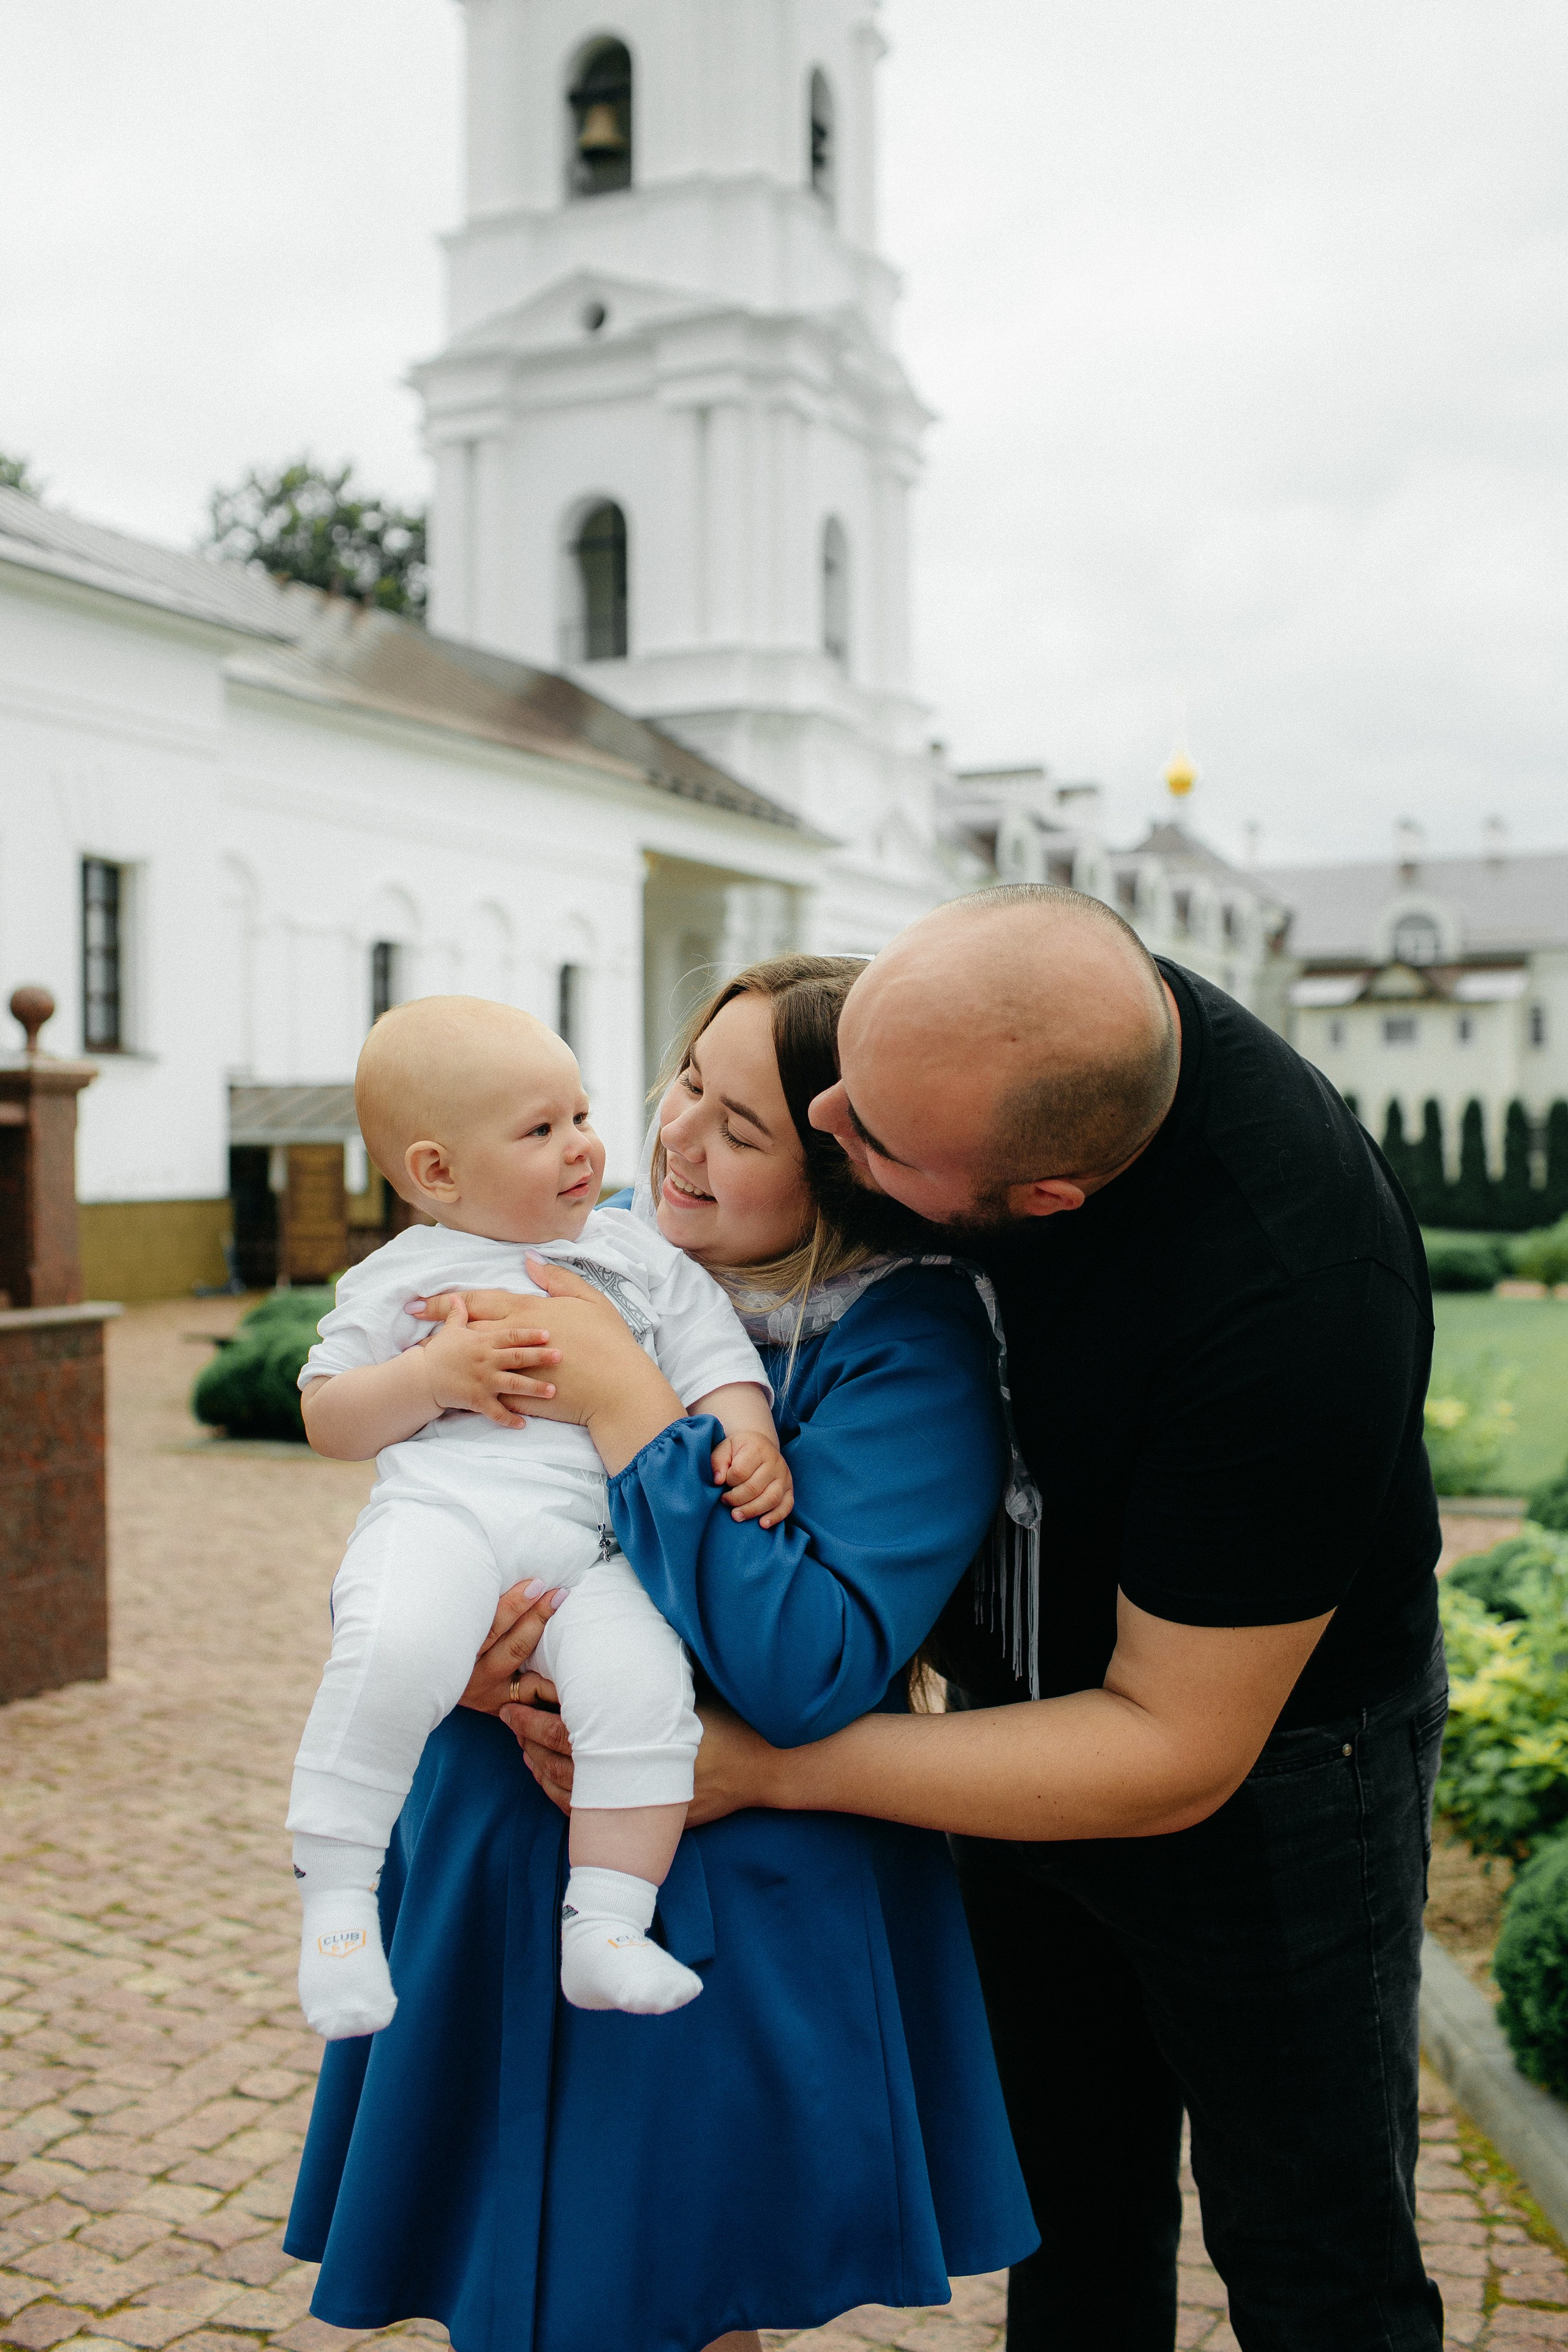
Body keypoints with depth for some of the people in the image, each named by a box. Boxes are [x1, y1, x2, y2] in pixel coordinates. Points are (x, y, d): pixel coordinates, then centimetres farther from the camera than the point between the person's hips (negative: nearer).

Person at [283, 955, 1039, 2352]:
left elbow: (808, 1672, -27)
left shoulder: (910, 1351, -15)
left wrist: (625, 1401, -23)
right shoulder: (594, 1255, 2)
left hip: (726, 1928, -5)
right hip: (488, 1878, 6)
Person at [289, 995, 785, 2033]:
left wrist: (748, 1438, -5)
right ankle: (334, 1891, -19)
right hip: (442, 1511, -2)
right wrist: (433, 1377, -4)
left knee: (642, 1683, -28)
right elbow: (328, 1421, 14)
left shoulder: (639, 1252, 22)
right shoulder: (402, 1277, 16)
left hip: (598, 1541, 2)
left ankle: (606, 1928, -17)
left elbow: (715, 1355, 17)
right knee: (395, 1654, -34)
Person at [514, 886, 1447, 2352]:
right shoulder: (1005, 1023, -19)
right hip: (1027, 1698, 6)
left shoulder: (1290, 1304, -38)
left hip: (1259, 1739, -6)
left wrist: (767, 1767, -28)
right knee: (1073, 2213, 19)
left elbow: (1175, 1752, -28)